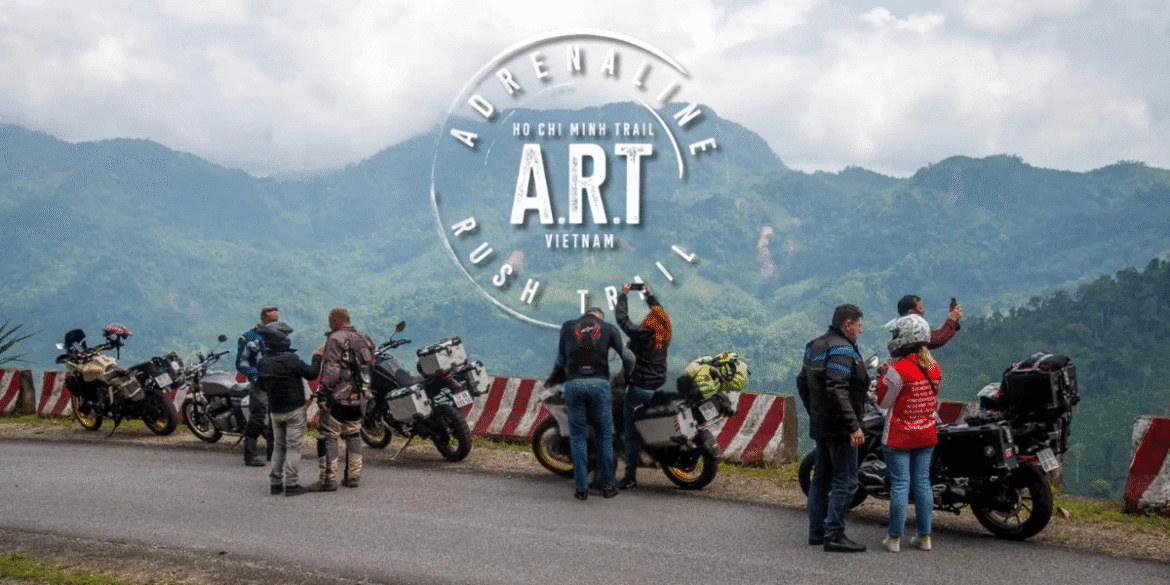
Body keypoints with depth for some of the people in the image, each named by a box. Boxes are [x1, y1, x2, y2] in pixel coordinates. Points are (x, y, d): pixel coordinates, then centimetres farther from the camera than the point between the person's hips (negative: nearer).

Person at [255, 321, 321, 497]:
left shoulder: (263, 362, 3)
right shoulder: (290, 359, -18)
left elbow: (261, 386, 13)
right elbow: (311, 374, -12)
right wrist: (317, 358, 2)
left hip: (275, 410, 6)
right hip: (294, 409, -6)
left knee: (279, 446, 16)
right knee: (293, 446, -1)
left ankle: (275, 483, 15)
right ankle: (291, 484, -4)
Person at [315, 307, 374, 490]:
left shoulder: (336, 339, -12)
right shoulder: (364, 339, 13)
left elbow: (330, 371, -18)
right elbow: (370, 366, 17)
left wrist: (323, 394, -15)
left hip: (337, 398, -7)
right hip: (357, 397, 7)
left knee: (329, 436, -3)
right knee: (354, 435, 17)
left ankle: (329, 479, -7)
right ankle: (353, 476, 19)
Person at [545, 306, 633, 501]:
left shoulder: (568, 326, 14)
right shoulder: (609, 329, 11)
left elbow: (561, 359, 16)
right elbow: (627, 358, 7)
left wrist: (553, 378, 32)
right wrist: (625, 373, 26)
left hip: (573, 384, 1)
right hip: (600, 383, -1)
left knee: (578, 436, 8)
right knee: (604, 435, 11)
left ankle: (581, 488, 5)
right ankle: (607, 486, 13)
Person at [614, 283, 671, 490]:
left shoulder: (642, 334, -12)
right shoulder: (664, 336, 5)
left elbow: (622, 319, -6)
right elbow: (660, 313, 23)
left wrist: (623, 295, 6)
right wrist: (650, 295, 34)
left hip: (639, 389, -6)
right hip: (658, 390, 6)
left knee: (631, 433, -2)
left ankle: (630, 476, -1)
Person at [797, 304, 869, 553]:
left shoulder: (815, 347, 14)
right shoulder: (842, 349, -16)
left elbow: (802, 383, 21)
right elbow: (837, 391, -26)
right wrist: (853, 426, -26)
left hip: (819, 426, 10)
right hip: (839, 428, -10)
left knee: (821, 478, 15)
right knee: (845, 481, -6)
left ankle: (816, 531, 21)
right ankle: (834, 535, -7)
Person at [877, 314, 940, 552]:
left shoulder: (898, 369, -18)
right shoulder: (934, 368, 2)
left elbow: (883, 402, -10)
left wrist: (883, 377, 2)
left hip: (899, 437, -6)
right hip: (926, 435, 6)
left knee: (900, 483, -2)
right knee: (922, 483, 11)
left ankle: (895, 538, 3)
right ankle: (924, 536, 16)